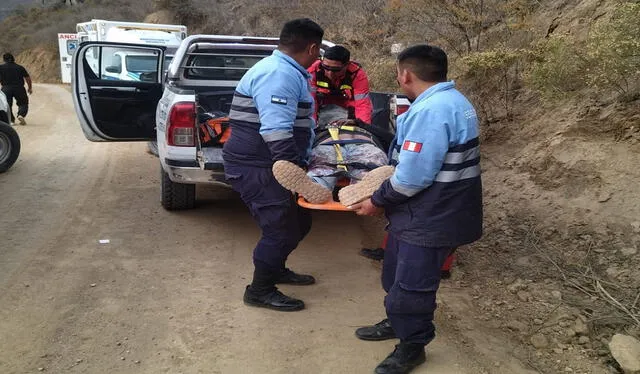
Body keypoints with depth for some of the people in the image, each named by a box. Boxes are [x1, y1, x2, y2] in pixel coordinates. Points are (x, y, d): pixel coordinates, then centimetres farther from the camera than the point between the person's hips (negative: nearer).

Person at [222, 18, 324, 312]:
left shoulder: (286, 71, 15)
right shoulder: (280, 74, -21)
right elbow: (276, 132, -30)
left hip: (269, 166, 11)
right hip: (255, 168, -11)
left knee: (298, 222, 17)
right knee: (282, 229, -6)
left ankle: (275, 269, 36)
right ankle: (260, 291, 11)